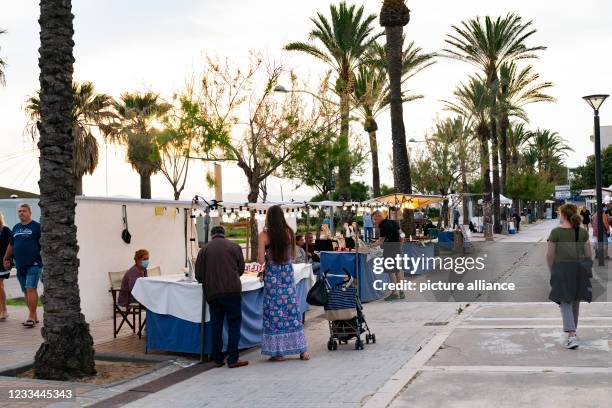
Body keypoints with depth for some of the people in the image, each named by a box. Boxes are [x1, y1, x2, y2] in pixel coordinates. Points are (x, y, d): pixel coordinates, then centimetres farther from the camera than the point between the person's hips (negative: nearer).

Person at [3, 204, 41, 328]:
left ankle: (31, 317, -10)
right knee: (25, 291, 8)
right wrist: (6, 258, 28)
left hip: (34, 264, -7)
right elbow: (11, 245, 27)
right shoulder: (16, 228, 16)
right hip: (20, 265, 7)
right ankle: (34, 316, 16)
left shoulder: (36, 226, -3)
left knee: (31, 289, -13)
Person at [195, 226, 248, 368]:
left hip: (212, 292, 2)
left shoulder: (204, 250, 4)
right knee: (234, 323, 3)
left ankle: (217, 358, 14)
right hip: (232, 291, -2)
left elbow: (198, 275, 4)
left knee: (216, 324, 11)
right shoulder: (234, 247, 3)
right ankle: (233, 359, -2)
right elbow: (241, 268, 11)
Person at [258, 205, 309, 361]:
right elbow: (293, 255, 10)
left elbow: (261, 260, -12)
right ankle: (303, 350, 14)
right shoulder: (289, 232, 1)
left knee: (274, 313, 5)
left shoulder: (264, 234, -9)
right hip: (288, 274, 3)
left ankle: (278, 352, 7)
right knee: (292, 311, 10)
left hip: (272, 276, -3)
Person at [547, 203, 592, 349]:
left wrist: (552, 271, 6)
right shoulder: (583, 232, -1)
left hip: (561, 269, -4)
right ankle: (573, 328, 38)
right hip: (579, 269, 4)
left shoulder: (556, 232, -11)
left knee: (565, 303, -1)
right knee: (575, 300, 20)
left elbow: (550, 255, -9)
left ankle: (572, 336, -15)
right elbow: (588, 254, 2)